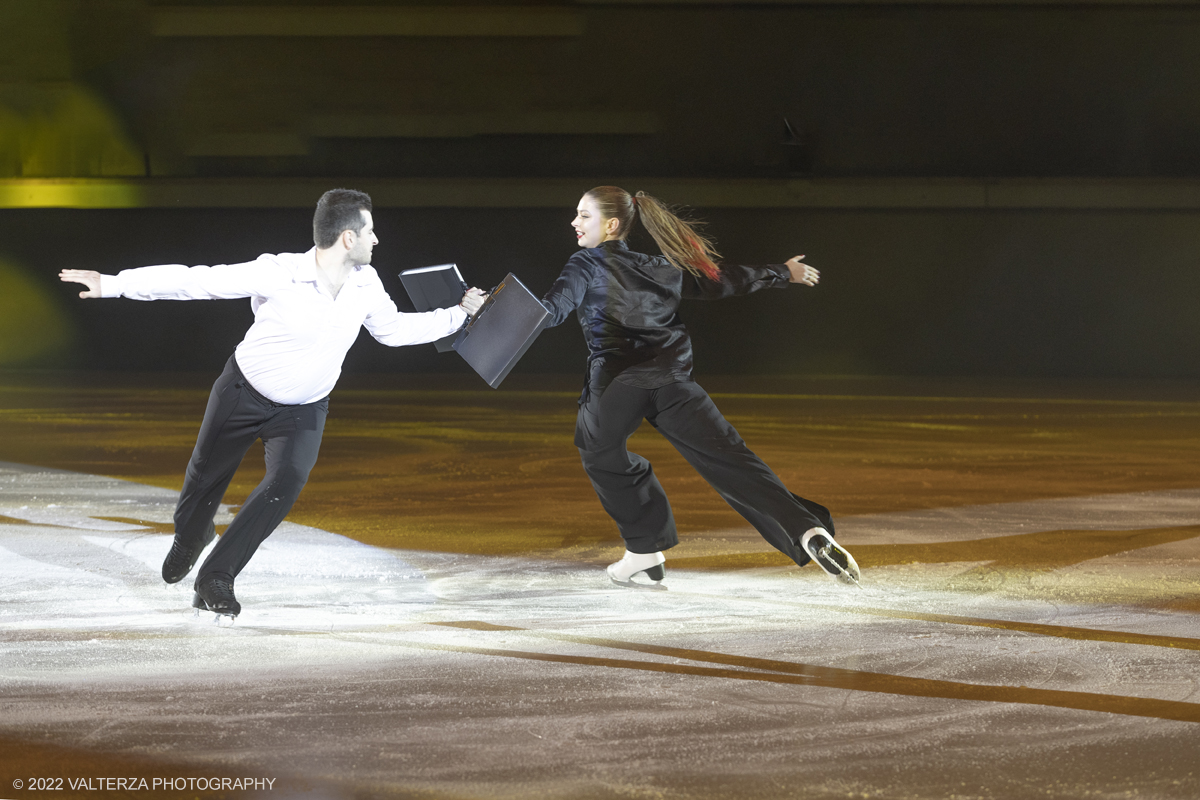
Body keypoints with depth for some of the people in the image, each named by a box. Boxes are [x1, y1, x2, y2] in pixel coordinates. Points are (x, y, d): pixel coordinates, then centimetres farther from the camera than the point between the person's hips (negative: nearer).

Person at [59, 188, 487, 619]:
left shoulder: (366, 284, -12)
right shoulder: (277, 274, -29)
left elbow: (393, 328, 9)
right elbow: (196, 280, -27)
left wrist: (457, 315, 7)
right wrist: (114, 284, -28)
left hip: (303, 409, 2)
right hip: (245, 391, -2)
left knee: (287, 482, -22)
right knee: (206, 474, 17)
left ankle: (215, 579, -10)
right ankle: (189, 538, 54)